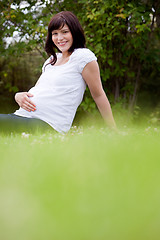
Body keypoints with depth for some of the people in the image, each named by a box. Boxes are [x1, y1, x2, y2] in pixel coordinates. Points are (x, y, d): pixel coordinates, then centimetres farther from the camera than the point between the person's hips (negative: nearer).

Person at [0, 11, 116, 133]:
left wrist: (114, 131, 5)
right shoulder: (52, 60, 24)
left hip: (48, 123, -8)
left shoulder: (83, 56, 2)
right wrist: (19, 96, 2)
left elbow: (98, 95, 4)